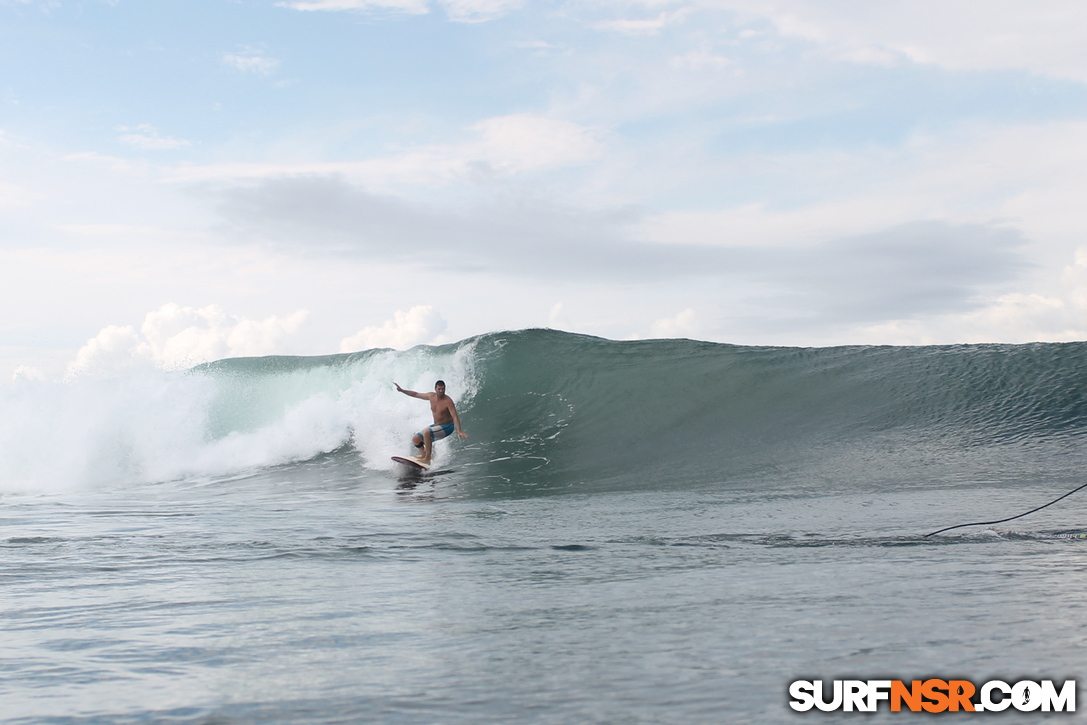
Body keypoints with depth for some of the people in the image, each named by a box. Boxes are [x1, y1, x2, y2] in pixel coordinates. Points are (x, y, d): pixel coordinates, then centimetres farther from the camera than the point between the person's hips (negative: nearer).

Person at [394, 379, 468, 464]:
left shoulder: (448, 401, -22)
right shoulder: (431, 396, -2)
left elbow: (455, 416, -27)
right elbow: (416, 394, 12)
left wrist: (459, 431, -39)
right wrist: (402, 390, 10)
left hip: (447, 427, -8)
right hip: (436, 426, 8)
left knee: (426, 433, -32)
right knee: (415, 439, 3)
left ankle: (427, 459, -27)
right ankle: (424, 455, 23)